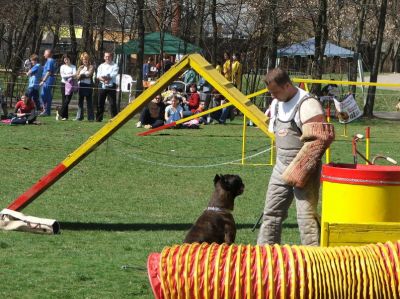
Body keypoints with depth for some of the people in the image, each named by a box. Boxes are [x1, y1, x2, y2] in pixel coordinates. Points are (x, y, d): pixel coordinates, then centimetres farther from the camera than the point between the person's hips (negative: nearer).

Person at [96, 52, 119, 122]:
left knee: (112, 103, -6)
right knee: (100, 103, 5)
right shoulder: (101, 66, 14)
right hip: (102, 86, 3)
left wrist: (103, 77, -11)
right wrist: (104, 80, -17)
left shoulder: (115, 66, 5)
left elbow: (113, 75, -9)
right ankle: (98, 118, 12)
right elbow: (98, 76, 1)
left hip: (111, 86, -3)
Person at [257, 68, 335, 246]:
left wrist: (300, 167, -22)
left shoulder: (308, 104, -17)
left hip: (304, 169, -8)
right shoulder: (276, 103, 10)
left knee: (306, 214, -10)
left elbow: (319, 139, -23)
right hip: (282, 167, 8)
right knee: (272, 211, 11)